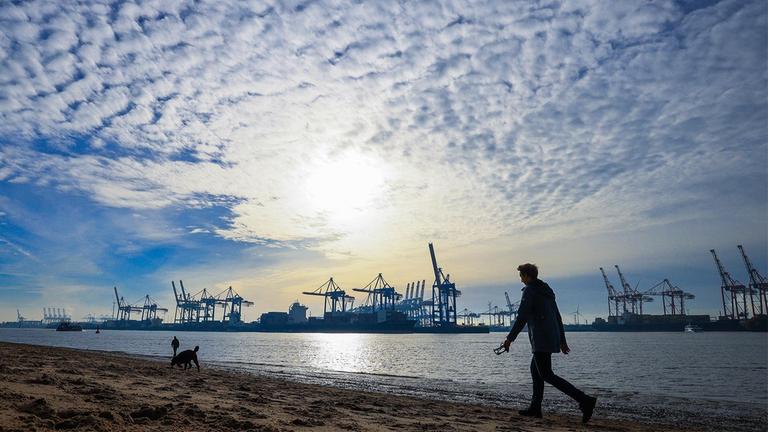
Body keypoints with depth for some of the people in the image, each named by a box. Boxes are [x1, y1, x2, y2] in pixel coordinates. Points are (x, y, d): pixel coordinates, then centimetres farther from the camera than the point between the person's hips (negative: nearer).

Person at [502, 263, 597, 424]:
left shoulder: (529, 291, -9)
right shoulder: (547, 290, 18)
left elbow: (521, 318, -16)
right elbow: (557, 317, 21)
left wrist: (509, 339, -13)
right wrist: (562, 341, 25)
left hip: (541, 340, -10)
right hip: (552, 338, 10)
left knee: (546, 375, -8)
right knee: (535, 369, 17)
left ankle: (585, 400, -15)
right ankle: (535, 408, 20)